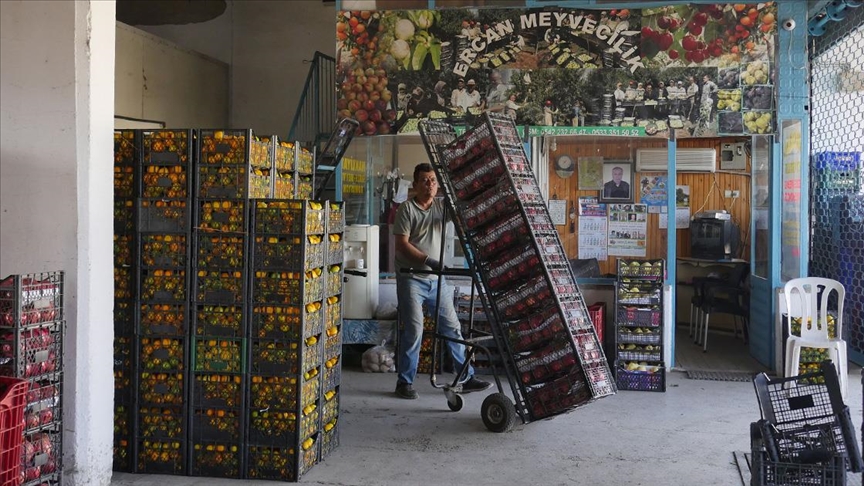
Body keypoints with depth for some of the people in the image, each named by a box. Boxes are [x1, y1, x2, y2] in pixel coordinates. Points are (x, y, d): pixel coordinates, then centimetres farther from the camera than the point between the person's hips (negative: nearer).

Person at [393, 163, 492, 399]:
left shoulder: (442, 205, 9)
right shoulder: (407, 208, -6)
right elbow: (402, 244, -12)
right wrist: (428, 260, -21)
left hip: (436, 278, 5)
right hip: (411, 278, -5)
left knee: (452, 326, 7)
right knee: (414, 329, -7)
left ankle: (468, 378, 15)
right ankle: (405, 382, 4)